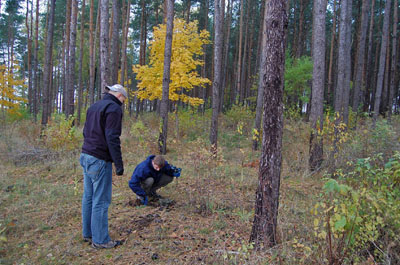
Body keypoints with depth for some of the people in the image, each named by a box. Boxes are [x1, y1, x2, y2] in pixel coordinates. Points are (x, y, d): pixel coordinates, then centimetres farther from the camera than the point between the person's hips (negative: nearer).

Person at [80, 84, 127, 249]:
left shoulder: (94, 107, 18)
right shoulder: (114, 108, -11)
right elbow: (112, 138, -18)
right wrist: (119, 163, -16)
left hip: (86, 156, 9)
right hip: (100, 160, -9)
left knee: (88, 197, 16)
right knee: (101, 200, -2)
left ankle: (88, 233, 28)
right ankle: (100, 240, 7)